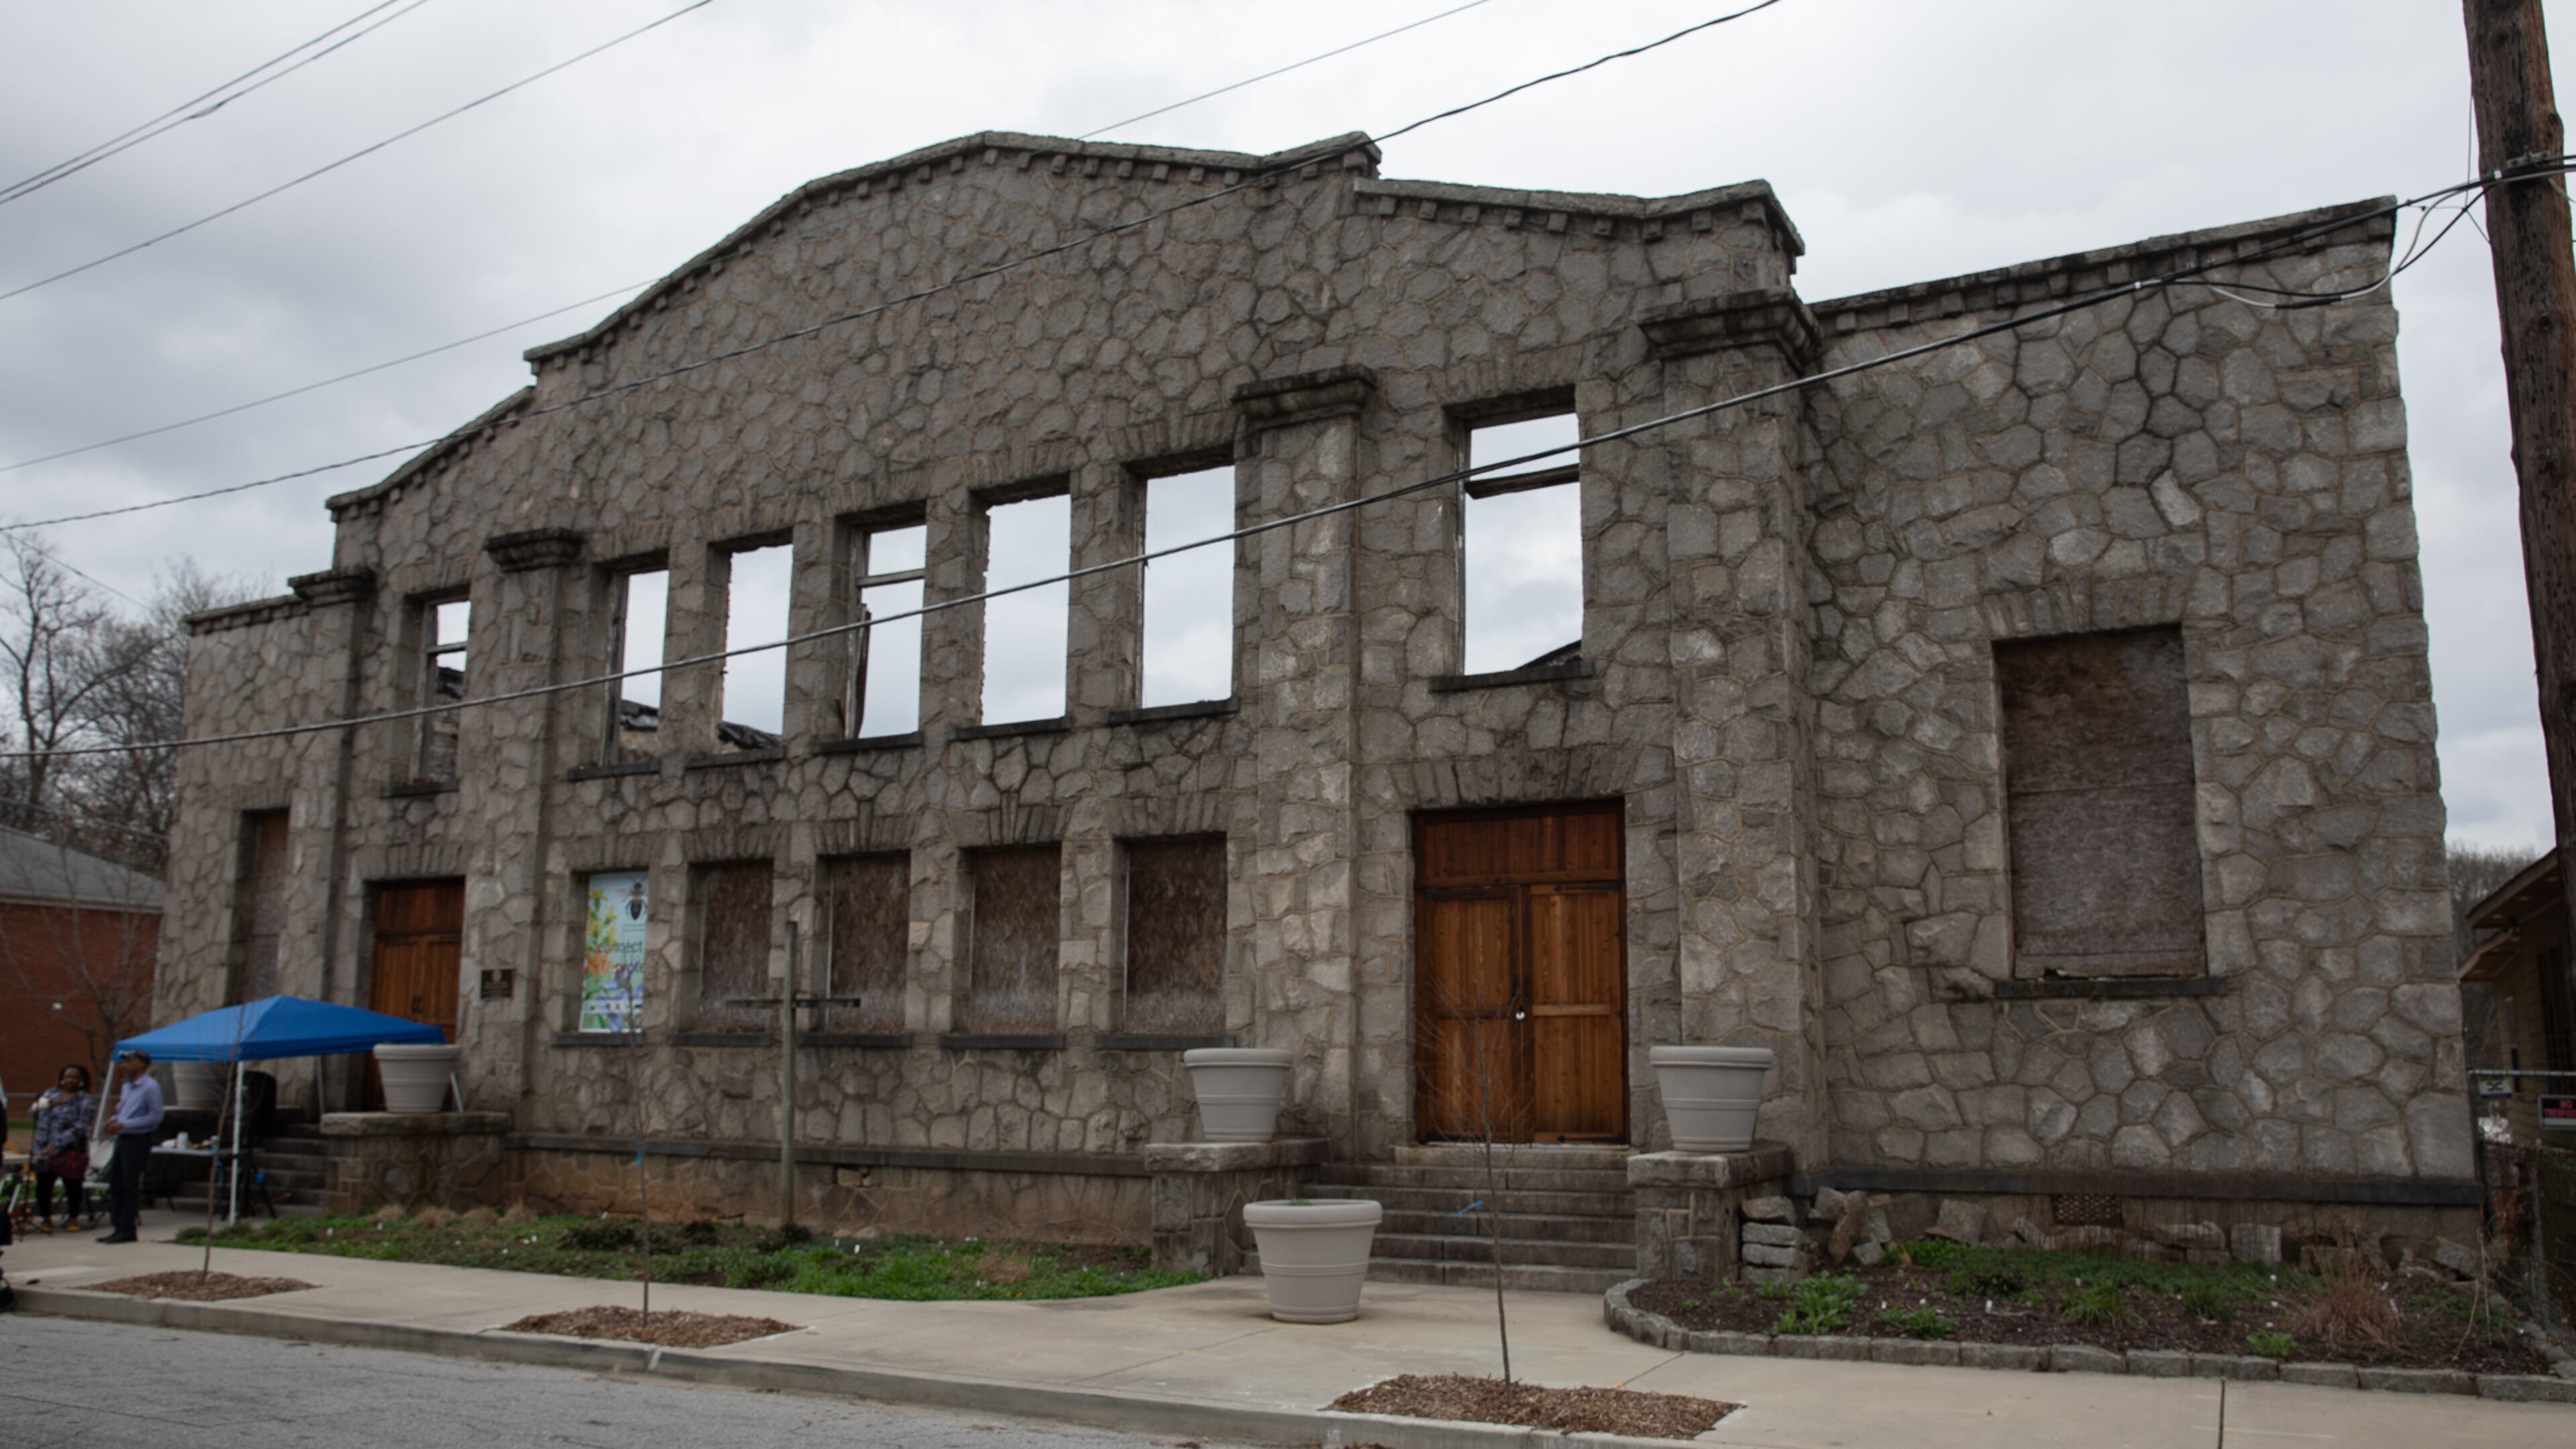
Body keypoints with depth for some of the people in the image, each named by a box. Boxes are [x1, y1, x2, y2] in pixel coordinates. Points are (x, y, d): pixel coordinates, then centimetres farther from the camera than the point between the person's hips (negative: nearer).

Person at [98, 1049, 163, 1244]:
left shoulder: (151, 1087, -11)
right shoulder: (127, 1086, 16)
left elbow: (155, 1117, -15)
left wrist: (124, 1124, -17)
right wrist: (114, 1120, 4)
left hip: (138, 1140, -9)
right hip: (123, 1139, 9)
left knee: (130, 1186, -6)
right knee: (115, 1183, 10)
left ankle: (128, 1230, 0)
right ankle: (118, 1228, 17)